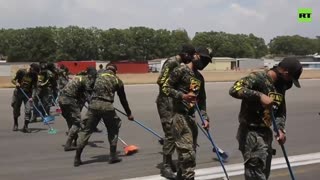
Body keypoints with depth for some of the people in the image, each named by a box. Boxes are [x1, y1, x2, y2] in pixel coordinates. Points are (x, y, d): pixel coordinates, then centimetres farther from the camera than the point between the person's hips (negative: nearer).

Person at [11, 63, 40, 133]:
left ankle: (25, 127, -4)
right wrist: (16, 83, -25)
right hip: (18, 93, -1)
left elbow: (34, 87, -11)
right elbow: (13, 80, -2)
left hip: (28, 94, 1)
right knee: (16, 109, 9)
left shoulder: (34, 76, -6)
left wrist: (32, 97, -24)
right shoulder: (21, 71, -11)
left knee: (28, 110, -13)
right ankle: (15, 124, 33)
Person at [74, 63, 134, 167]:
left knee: (86, 130, 10)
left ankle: (77, 159, 10)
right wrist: (129, 114, 33)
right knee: (113, 130, 20)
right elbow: (123, 99, 22)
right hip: (107, 106, -1)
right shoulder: (117, 81, 16)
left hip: (93, 105, 2)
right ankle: (113, 156, 20)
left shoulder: (99, 76, 21)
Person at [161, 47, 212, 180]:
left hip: (191, 116, 9)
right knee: (187, 152, -11)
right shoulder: (181, 70, -8)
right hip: (179, 115, -8)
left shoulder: (200, 77, 16)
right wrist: (182, 96, -22)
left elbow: (202, 99, 19)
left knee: (190, 151, 14)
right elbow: (165, 88, -11)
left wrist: (205, 118, 11)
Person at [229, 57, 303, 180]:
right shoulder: (257, 78, -16)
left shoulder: (281, 86, 9)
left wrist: (281, 129, 0)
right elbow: (234, 89, -29)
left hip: (266, 132, 9)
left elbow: (281, 110, 17)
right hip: (251, 133, -9)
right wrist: (259, 96, -33)